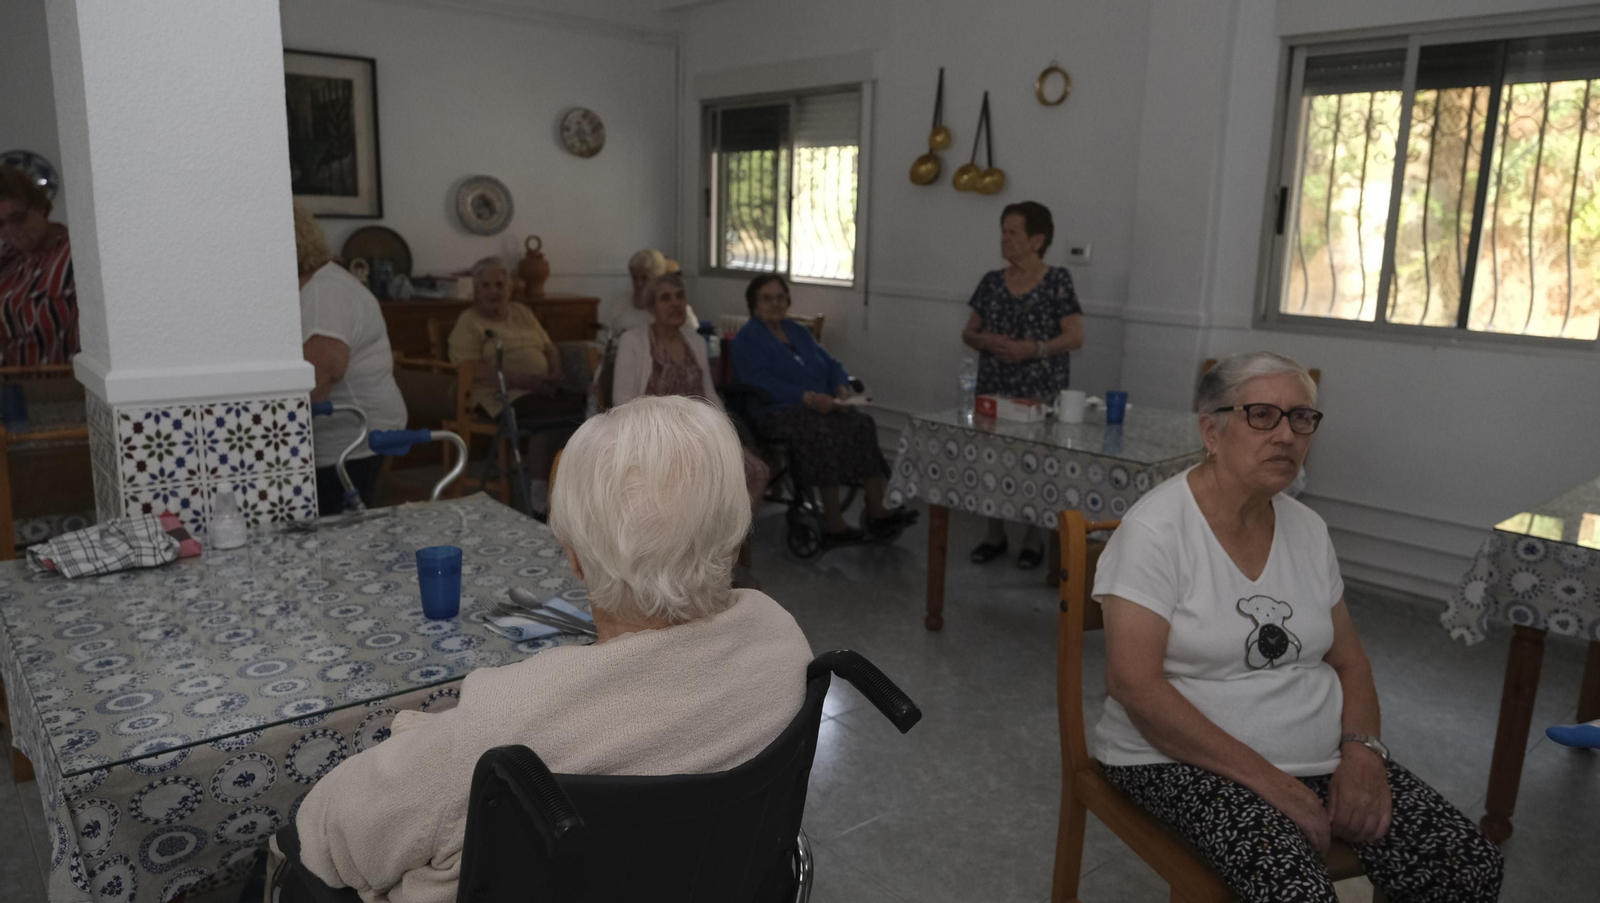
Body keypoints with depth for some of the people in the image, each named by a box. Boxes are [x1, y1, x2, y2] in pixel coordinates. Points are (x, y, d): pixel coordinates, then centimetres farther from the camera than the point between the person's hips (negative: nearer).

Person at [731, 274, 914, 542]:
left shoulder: (797, 331, 25)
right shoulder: (746, 339, 2)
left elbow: (831, 364, 21)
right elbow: (762, 383, -14)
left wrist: (842, 387, -3)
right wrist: (806, 397, -25)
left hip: (821, 407, 6)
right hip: (777, 414, -6)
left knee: (863, 424, -22)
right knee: (824, 431, -35)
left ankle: (877, 511, -25)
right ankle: (833, 521, -30)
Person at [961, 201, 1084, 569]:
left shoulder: (1057, 280, -4)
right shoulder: (992, 282, 9)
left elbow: (1075, 337, -9)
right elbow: (969, 332, 13)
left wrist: (1032, 349, -21)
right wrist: (985, 341, -10)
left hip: (1041, 390, -4)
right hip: (994, 387, 4)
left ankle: (1034, 538, 17)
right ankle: (995, 535, 21)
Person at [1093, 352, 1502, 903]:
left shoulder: (1307, 528, 7)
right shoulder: (1156, 528, -14)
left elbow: (1348, 661, 14)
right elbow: (1132, 683, -21)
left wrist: (1362, 751, -6)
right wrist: (1266, 779, -22)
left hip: (1320, 755, 7)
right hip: (1186, 760, -6)